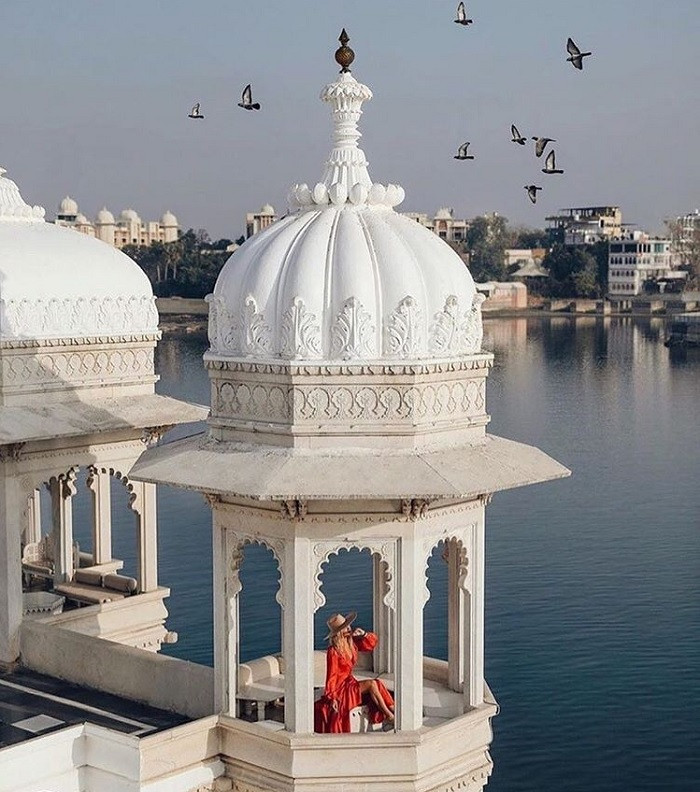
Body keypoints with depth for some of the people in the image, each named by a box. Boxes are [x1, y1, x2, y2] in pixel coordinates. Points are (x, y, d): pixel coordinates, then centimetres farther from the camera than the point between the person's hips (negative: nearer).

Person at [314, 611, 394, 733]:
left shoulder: (351, 643, 5)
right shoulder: (333, 651, -16)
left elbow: (373, 642, 12)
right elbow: (332, 675, -14)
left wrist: (364, 634, -7)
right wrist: (332, 697, -15)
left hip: (350, 683, 8)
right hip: (340, 687, -8)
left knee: (379, 684, -14)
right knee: (371, 684, -24)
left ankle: (394, 711, -22)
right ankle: (389, 716, -20)